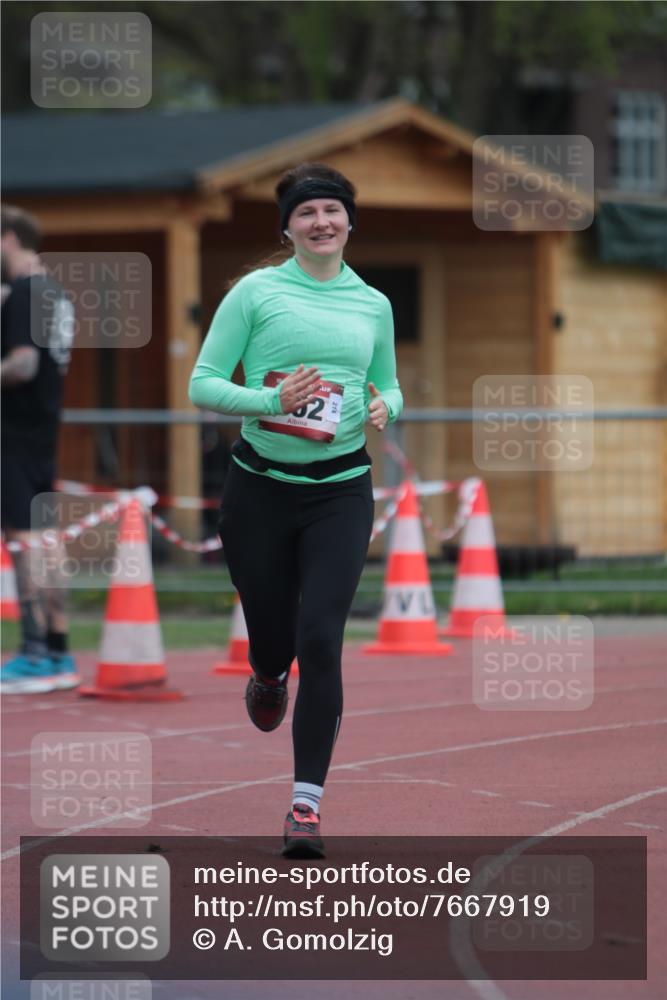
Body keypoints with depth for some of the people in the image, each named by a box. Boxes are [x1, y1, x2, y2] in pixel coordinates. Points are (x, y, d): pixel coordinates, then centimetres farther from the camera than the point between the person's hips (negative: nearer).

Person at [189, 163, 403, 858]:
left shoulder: (373, 304, 9)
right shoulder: (256, 291, -1)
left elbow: (389, 387, 22)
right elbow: (203, 384, -3)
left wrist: (385, 408, -2)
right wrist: (272, 401, -19)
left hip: (341, 492, 1)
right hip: (260, 487, -1)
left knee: (320, 638, -13)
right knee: (273, 638, 9)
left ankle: (306, 803, -9)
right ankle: (267, 679, 49)